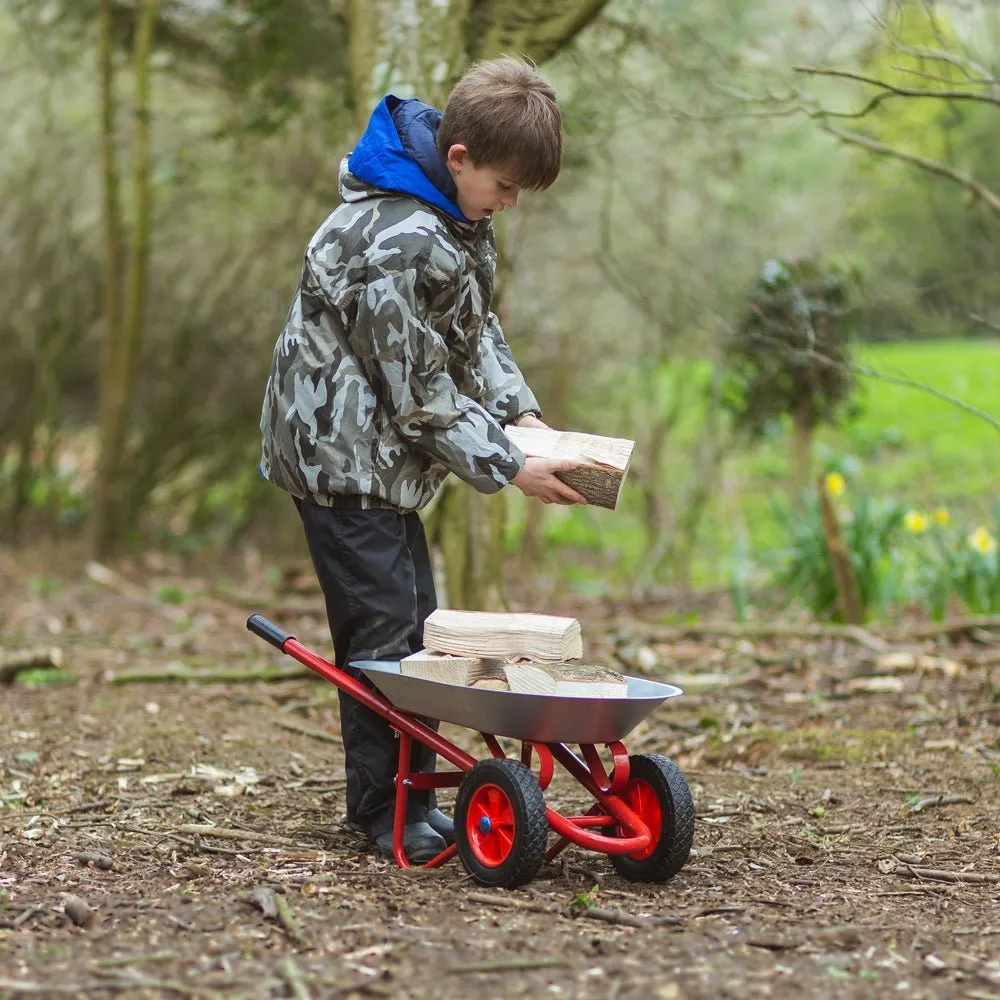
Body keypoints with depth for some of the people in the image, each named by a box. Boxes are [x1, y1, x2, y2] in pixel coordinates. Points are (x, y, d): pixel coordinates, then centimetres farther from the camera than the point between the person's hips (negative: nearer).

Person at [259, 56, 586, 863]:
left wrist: (520, 410, 1)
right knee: (381, 631, -8)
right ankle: (389, 816, 0)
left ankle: (412, 792, 22)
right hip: (342, 447, -10)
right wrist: (508, 468, -18)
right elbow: (419, 389, -23)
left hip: (383, 448, 10)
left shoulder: (460, 213, 4)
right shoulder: (402, 242, -28)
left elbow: (474, 329, 14)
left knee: (415, 624, 13)